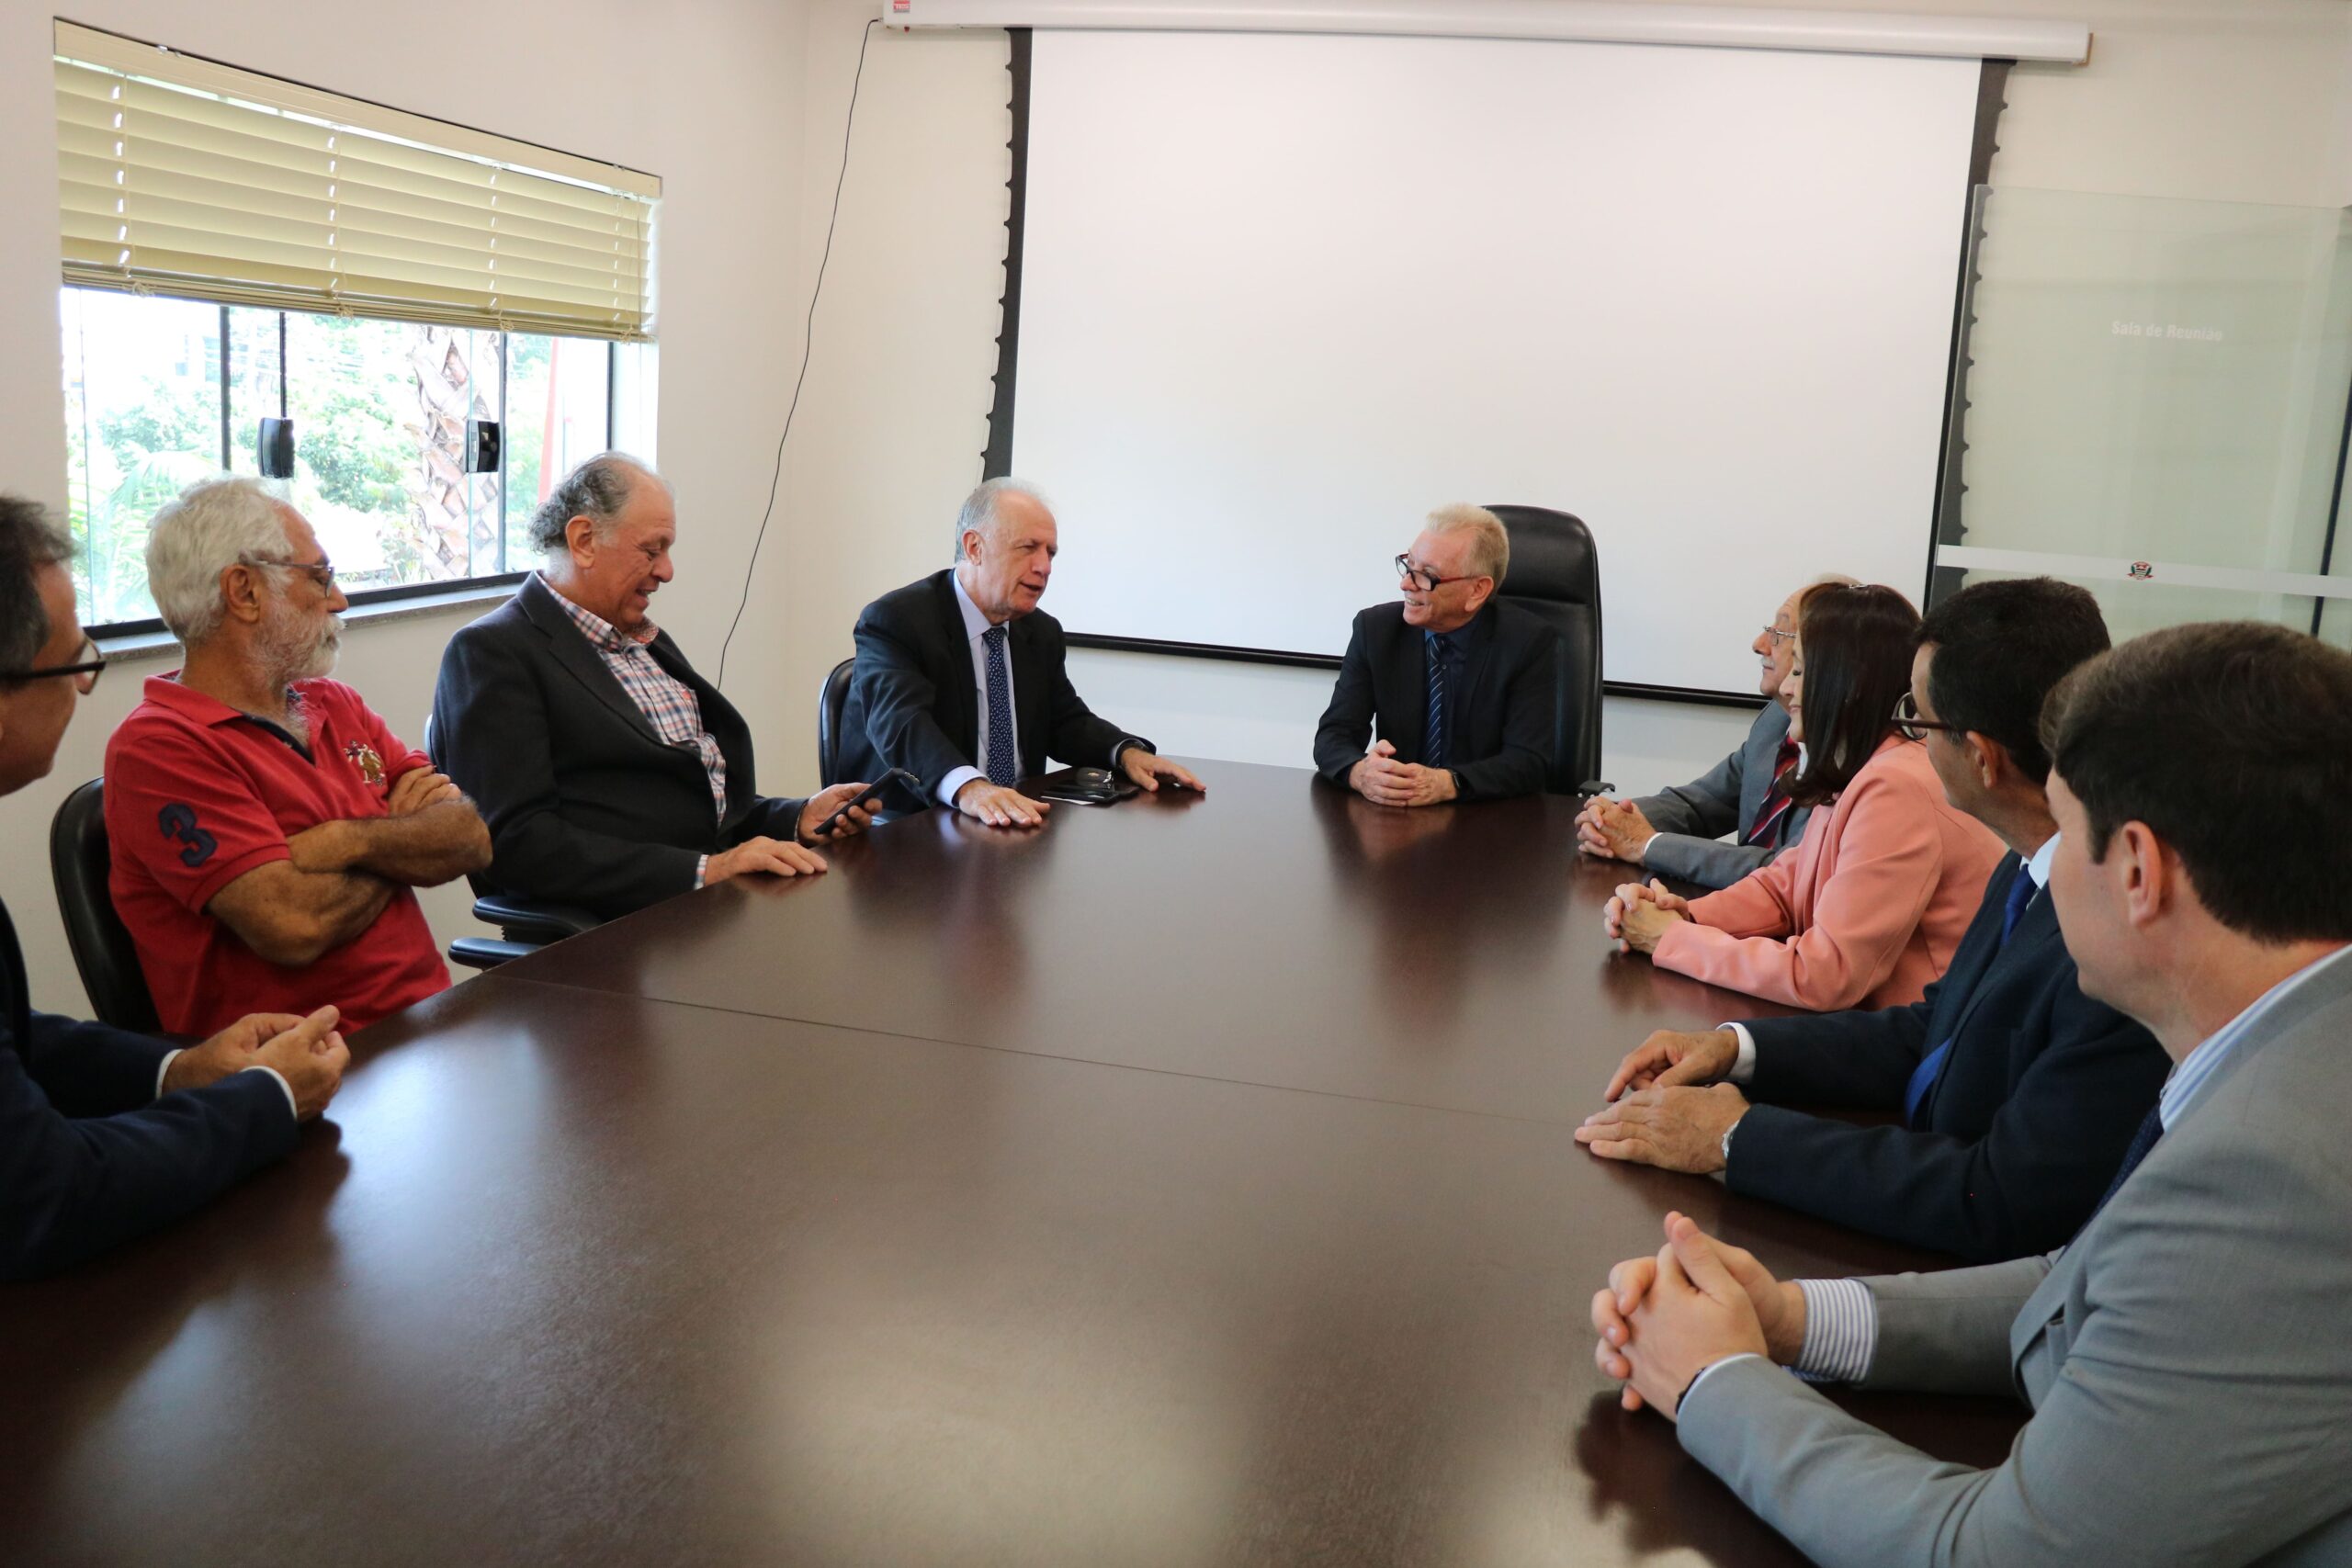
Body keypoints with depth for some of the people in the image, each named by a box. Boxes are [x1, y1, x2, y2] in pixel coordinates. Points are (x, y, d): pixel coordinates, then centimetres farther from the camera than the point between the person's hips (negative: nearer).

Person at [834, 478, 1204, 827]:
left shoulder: (1044, 633, 13)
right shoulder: (893, 622, -11)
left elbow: (1067, 722, 18)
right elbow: (903, 722, -26)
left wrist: (1128, 751, -5)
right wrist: (968, 788, -45)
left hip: (1018, 821, 5)